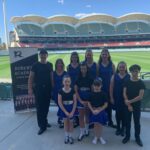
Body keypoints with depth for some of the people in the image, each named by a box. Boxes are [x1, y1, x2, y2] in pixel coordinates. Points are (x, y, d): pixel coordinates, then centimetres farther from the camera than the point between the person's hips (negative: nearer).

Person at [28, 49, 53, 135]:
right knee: (39, 107, -1)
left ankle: (44, 121, 32)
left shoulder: (50, 65, 6)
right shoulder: (36, 65, -4)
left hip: (48, 88, 3)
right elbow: (31, 77, -5)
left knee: (46, 106, 12)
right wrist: (30, 88, -13)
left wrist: (53, 86, 5)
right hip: (38, 88, -3)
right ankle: (42, 126, 9)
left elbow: (51, 76, 11)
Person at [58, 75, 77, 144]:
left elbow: (75, 102, -7)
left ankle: (70, 136, 26)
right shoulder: (61, 91, -12)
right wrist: (65, 112, -13)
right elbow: (59, 103, -10)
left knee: (71, 122, 10)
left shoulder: (72, 90, -10)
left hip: (71, 108, 0)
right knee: (65, 122, 12)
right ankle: (66, 136, 29)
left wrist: (72, 112, -13)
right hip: (64, 109, 0)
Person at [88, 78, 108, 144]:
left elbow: (106, 104, -8)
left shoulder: (103, 94, -9)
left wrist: (99, 110, -15)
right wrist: (93, 110, -12)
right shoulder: (91, 94, -5)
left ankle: (100, 137, 28)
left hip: (101, 111, -1)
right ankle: (96, 137, 28)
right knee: (95, 124, 11)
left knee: (100, 125, 9)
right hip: (93, 111, 1)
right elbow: (89, 103, 0)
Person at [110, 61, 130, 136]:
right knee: (117, 113, 12)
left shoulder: (129, 76, -4)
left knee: (124, 113, 7)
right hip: (116, 98, 1)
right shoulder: (114, 76, -2)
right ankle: (118, 128, 29)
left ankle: (123, 128, 26)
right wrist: (111, 98, -3)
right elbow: (111, 88, -1)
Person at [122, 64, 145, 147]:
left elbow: (140, 96, -13)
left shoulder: (141, 83, -7)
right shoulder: (127, 82, -2)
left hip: (137, 105, -1)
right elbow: (124, 94, -5)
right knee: (127, 121, 10)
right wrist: (128, 105, -12)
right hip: (128, 105, 1)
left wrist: (130, 101, -17)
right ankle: (127, 136, 26)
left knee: (137, 122, 9)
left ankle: (137, 137, 26)